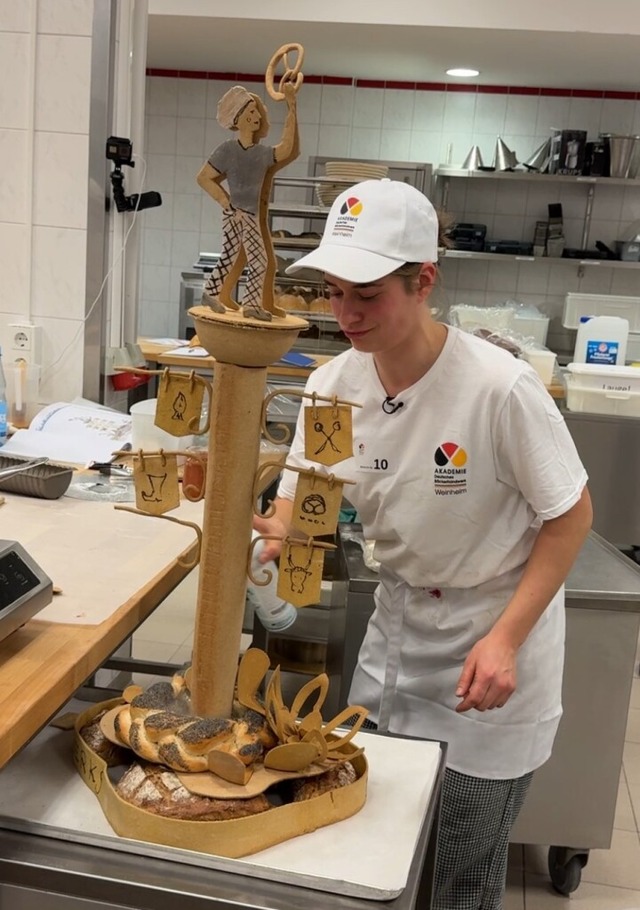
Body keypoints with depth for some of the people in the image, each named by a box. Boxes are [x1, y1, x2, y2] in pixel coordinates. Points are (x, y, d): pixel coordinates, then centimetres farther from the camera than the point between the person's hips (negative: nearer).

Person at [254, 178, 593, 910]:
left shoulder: (499, 386, -27)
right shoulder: (334, 384, -11)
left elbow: (571, 516, -16)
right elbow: (302, 503, -3)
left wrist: (505, 640, -22)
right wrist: (271, 532, -26)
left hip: (493, 636, -4)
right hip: (398, 619, 5)